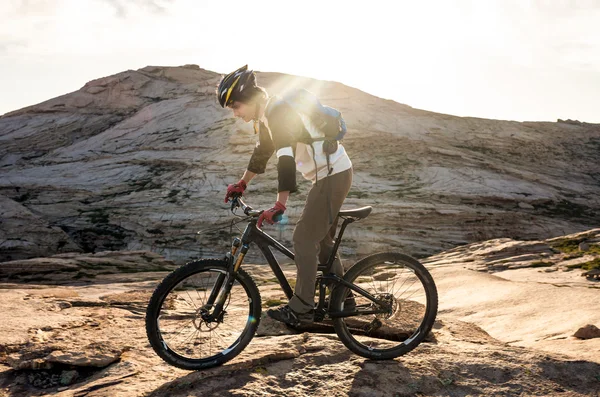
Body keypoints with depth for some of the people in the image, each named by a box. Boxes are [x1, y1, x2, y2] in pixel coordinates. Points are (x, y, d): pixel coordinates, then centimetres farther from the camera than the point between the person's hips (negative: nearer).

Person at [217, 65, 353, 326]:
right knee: (321, 239, 16)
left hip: (333, 175, -10)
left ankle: (301, 309, -2)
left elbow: (286, 158, -31)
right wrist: (242, 184, 31)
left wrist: (280, 205, -36)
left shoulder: (279, 112, -21)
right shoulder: (266, 115, 10)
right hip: (329, 174, 10)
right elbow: (262, 151, 24)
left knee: (304, 238, -8)